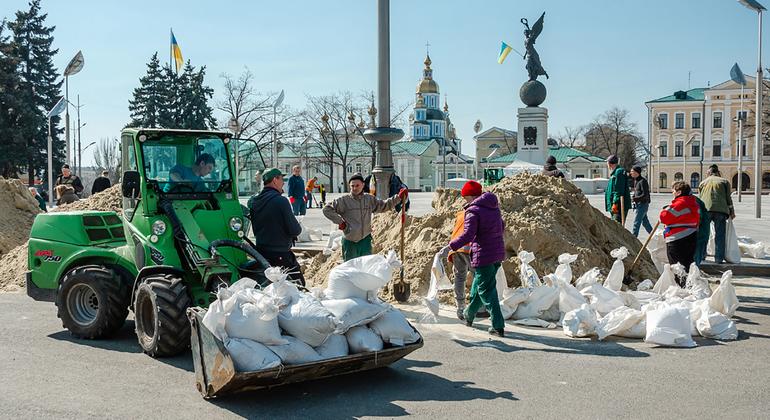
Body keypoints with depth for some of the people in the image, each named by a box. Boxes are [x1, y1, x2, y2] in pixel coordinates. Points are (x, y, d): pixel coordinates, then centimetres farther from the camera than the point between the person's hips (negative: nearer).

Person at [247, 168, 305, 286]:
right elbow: (295, 230, -16)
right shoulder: (280, 201, -17)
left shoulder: (252, 201, 5)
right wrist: (297, 228, 4)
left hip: (260, 253, 8)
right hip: (281, 255, -8)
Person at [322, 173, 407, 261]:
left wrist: (398, 197, 14)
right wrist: (340, 221, -8)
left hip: (365, 239, 3)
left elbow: (384, 205, 20)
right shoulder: (344, 200, -5)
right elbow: (327, 209, -5)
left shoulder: (370, 199, 7)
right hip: (349, 240, -3)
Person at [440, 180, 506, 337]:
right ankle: (469, 315, 41)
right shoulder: (494, 207, 11)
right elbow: (501, 227, 24)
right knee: (478, 285, 24)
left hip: (483, 256, -9)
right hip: (498, 254, 9)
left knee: (487, 291, -1)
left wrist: (451, 246, -25)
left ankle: (498, 327, -3)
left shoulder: (473, 211, -16)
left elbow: (467, 235, -26)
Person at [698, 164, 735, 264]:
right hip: (721, 210, -1)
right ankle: (719, 258, 2)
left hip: (706, 209, 1)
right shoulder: (724, 181, 14)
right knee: (720, 235, 3)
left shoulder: (703, 182, 19)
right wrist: (732, 211, 16)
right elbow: (728, 198, 9)